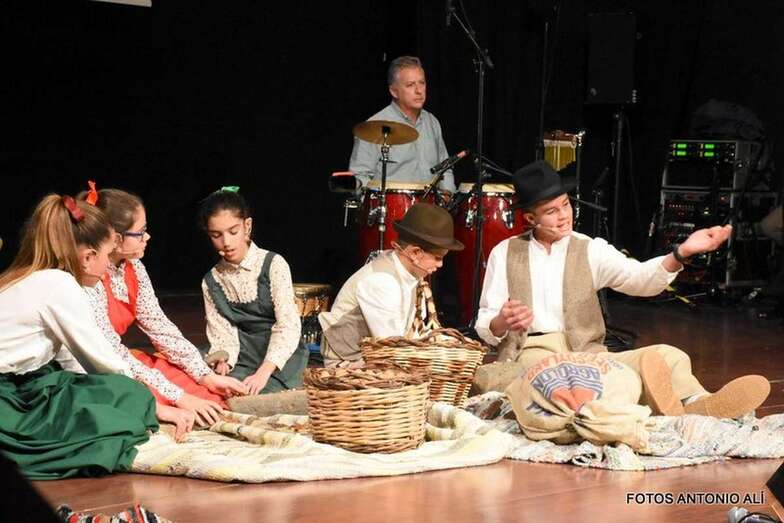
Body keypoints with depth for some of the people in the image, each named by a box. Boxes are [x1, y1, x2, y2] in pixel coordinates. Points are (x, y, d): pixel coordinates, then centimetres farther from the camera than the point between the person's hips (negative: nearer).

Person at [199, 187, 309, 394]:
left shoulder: (273, 265, -8)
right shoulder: (212, 282, 5)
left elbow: (288, 325, -16)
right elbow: (222, 333, 3)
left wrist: (263, 372, -28)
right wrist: (223, 359, -22)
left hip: (281, 359, -3)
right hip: (243, 361, 4)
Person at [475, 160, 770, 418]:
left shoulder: (590, 250, 11)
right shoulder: (504, 254, 11)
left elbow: (639, 278, -7)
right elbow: (485, 328, 9)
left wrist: (682, 253, -25)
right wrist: (502, 322, -16)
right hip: (529, 356, -3)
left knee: (668, 356, -22)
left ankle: (696, 407, -55)